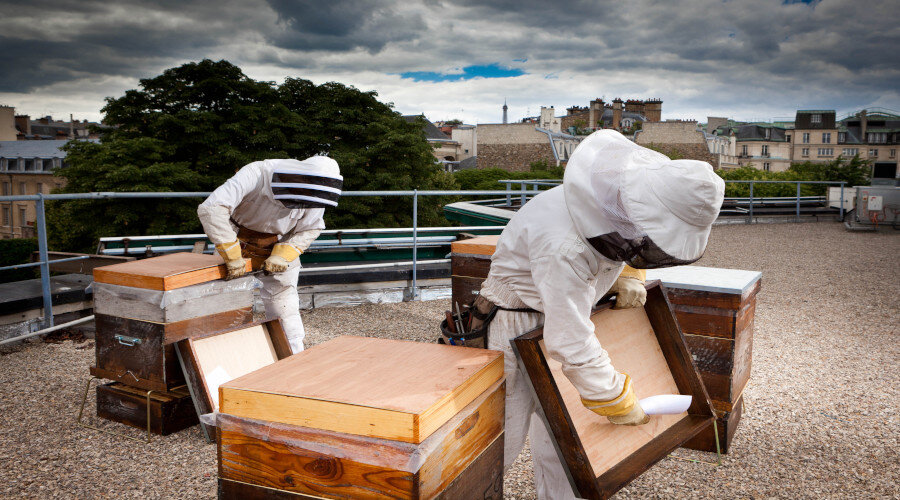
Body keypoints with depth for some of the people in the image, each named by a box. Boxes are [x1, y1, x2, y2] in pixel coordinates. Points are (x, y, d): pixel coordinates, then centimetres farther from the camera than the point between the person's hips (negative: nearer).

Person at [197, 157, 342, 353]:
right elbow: (211, 209, -42)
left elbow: (309, 230, -7)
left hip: (280, 248, 2)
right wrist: (232, 257, -41)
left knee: (284, 311, 2)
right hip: (239, 246, -2)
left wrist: (282, 256, -23)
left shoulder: (313, 197, -21)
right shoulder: (254, 175, -34)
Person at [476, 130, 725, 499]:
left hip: (565, 307, 8)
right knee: (504, 436, 1)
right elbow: (571, 343, -34)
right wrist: (618, 401, -21)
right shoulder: (564, 248, -41)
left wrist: (629, 275, -4)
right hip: (517, 324, -7)